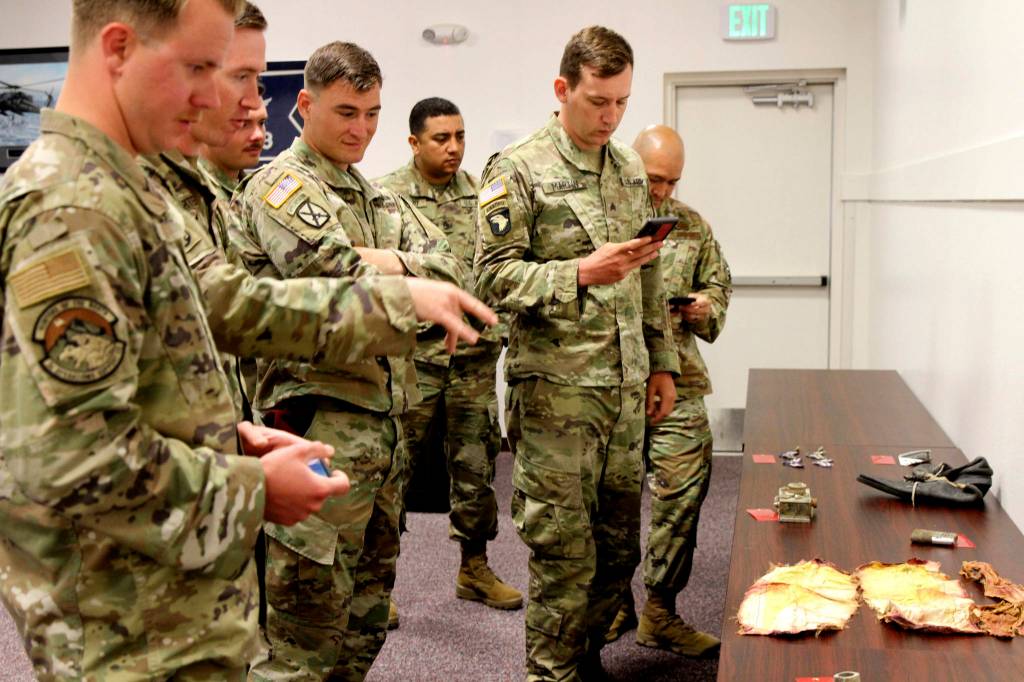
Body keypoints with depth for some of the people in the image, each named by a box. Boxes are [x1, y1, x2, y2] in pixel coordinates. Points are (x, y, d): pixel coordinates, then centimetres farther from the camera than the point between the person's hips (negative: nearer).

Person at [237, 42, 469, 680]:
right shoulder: (281, 185, -7)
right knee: (308, 627, -2)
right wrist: (411, 277, -4)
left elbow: (448, 268, 6)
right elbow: (347, 291, -21)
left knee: (367, 616, 18)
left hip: (386, 421, 8)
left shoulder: (379, 197, 19)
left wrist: (385, 261, -12)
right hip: (321, 421, -8)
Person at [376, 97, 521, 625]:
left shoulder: (482, 195, 10)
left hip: (475, 357, 4)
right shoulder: (384, 196, -3)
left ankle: (474, 568, 28)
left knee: (476, 466, 12)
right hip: (411, 354, -4)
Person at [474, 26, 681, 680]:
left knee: (619, 544, 14)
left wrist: (661, 362, 18)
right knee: (564, 550, 0)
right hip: (556, 388, -6)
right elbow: (496, 275, -12)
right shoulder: (518, 170, -6)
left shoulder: (631, 169, 14)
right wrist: (582, 272, -22)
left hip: (627, 387, 7)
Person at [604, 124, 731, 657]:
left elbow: (718, 285, 23)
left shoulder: (693, 226, 13)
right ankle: (614, 601, 26)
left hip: (677, 383, 3)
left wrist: (706, 309, 1)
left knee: (684, 492, -2)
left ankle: (660, 611, 13)